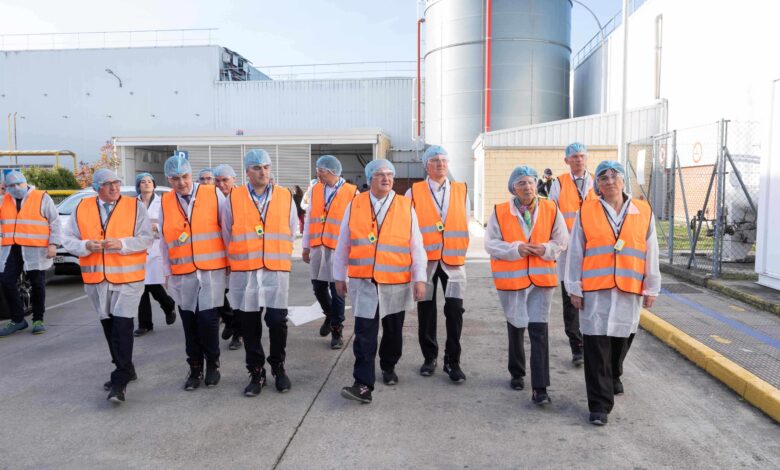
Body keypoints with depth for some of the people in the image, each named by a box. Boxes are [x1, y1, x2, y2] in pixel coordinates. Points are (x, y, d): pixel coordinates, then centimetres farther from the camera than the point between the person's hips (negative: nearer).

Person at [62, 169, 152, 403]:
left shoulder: (135, 206, -1)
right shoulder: (82, 208, 7)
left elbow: (146, 239, -5)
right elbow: (68, 239, 7)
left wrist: (121, 243, -19)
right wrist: (86, 246, -12)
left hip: (128, 277, -4)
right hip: (96, 278, 4)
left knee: (122, 325, -9)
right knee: (108, 325, 13)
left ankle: (120, 381, -3)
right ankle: (125, 369, 30)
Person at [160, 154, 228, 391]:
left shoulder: (213, 194, -2)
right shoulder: (165, 202, 6)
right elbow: (164, 240, 10)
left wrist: (231, 262, 2)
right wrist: (168, 272, 8)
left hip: (212, 270, -2)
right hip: (182, 274, 3)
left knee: (208, 320, -5)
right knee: (190, 323, 8)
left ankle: (213, 365, 17)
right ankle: (195, 369, 23)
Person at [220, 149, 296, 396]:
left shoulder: (285, 197, 4)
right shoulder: (233, 199, 1)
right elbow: (227, 236, 11)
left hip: (276, 271, 0)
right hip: (244, 273, 0)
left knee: (277, 322, 2)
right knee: (249, 326, 7)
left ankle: (278, 368, 23)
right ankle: (256, 372, 22)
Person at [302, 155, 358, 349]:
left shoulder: (351, 193, -6)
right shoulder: (315, 190, 9)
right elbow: (309, 218, 12)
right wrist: (306, 246, 11)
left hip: (338, 249, -5)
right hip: (317, 248, 5)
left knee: (337, 290, 2)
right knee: (318, 287, 12)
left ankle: (337, 330, 15)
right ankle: (330, 315, 38)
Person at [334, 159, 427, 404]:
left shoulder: (406, 207, 1)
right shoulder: (354, 205, 2)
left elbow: (416, 246, 1)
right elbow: (343, 245, 8)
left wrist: (420, 278, -3)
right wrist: (339, 276, 10)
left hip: (397, 283, 1)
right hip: (363, 282, -1)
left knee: (393, 331, 15)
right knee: (364, 333, -6)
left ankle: (388, 368, 38)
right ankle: (363, 384, -1)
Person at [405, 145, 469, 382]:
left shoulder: (461, 190, 8)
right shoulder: (414, 192, 1)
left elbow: (465, 224, 13)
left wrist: (461, 251, 8)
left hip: (453, 259, 1)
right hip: (425, 260, -1)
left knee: (455, 311, -3)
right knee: (426, 312, 8)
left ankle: (452, 361, 12)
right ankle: (430, 357, 26)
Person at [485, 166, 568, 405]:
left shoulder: (551, 209, -1)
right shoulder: (500, 212, -5)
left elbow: (561, 241, 7)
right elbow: (490, 244, -4)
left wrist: (546, 249, -12)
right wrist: (515, 249, -17)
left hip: (541, 277, 0)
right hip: (511, 278, 0)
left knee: (539, 330, -7)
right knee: (516, 326, 15)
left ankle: (539, 388, 0)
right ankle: (517, 374, 37)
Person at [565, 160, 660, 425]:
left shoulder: (643, 212, 6)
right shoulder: (586, 212, 1)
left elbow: (651, 254, 9)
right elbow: (575, 253, 2)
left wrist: (651, 288, 7)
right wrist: (575, 289, -1)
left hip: (629, 291, 2)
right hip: (595, 291, -2)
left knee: (621, 339, 15)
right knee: (597, 348, -4)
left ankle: (614, 376, 45)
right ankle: (600, 404, 4)